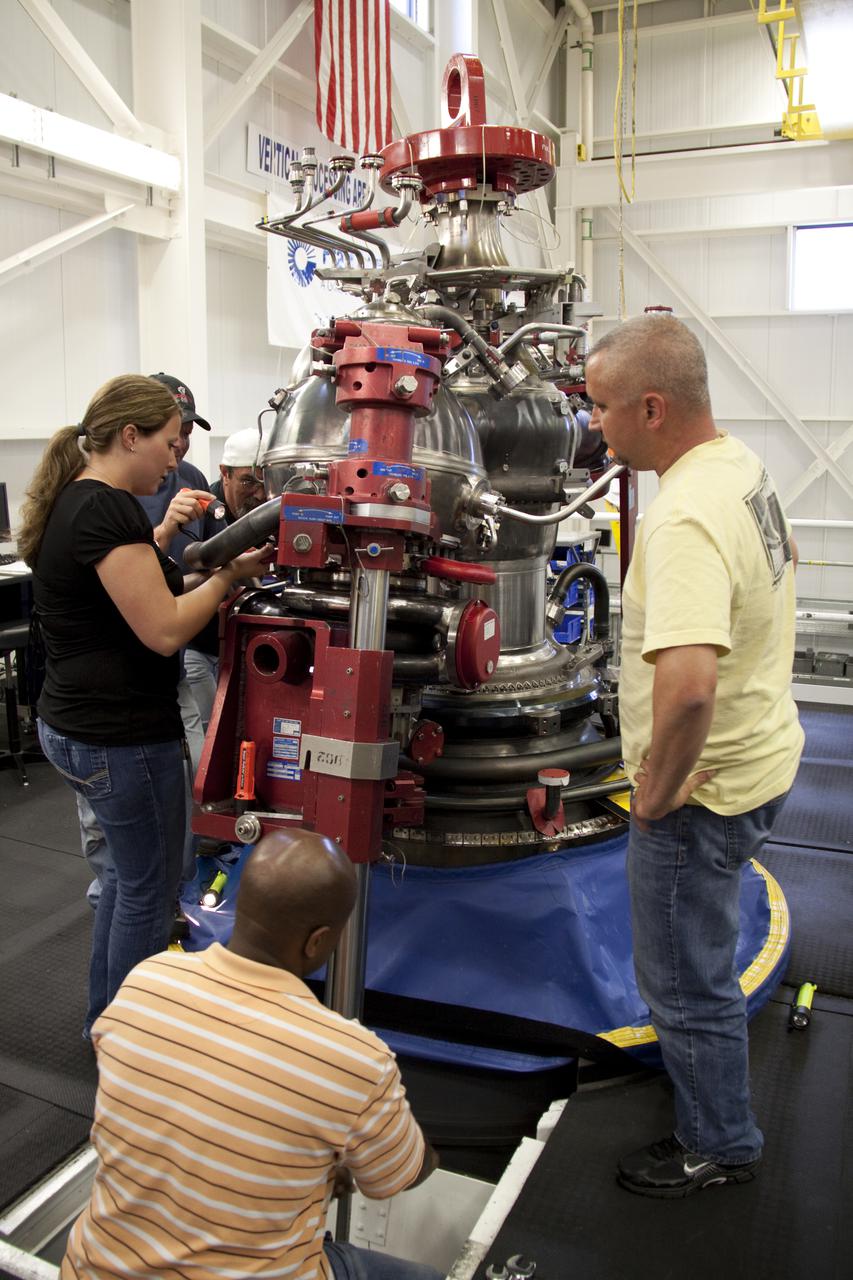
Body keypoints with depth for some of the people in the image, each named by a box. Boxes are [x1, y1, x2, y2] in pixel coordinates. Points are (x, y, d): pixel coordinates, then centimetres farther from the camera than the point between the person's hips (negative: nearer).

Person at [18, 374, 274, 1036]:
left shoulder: (72, 503, 10)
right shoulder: (107, 510, -21)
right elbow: (164, 631, -23)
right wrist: (229, 576, -10)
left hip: (70, 726, 10)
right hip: (122, 738, -10)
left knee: (129, 871, 24)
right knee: (149, 888, 7)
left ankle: (106, 1019, 40)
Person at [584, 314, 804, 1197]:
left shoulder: (685, 517, -31)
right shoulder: (742, 464, 2)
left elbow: (687, 686, -45)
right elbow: (781, 561, 21)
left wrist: (657, 791, -26)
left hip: (700, 792, -10)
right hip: (759, 753, 10)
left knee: (685, 979, 12)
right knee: (697, 952, 33)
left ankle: (720, 1146, 35)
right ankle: (705, 1044, 58)